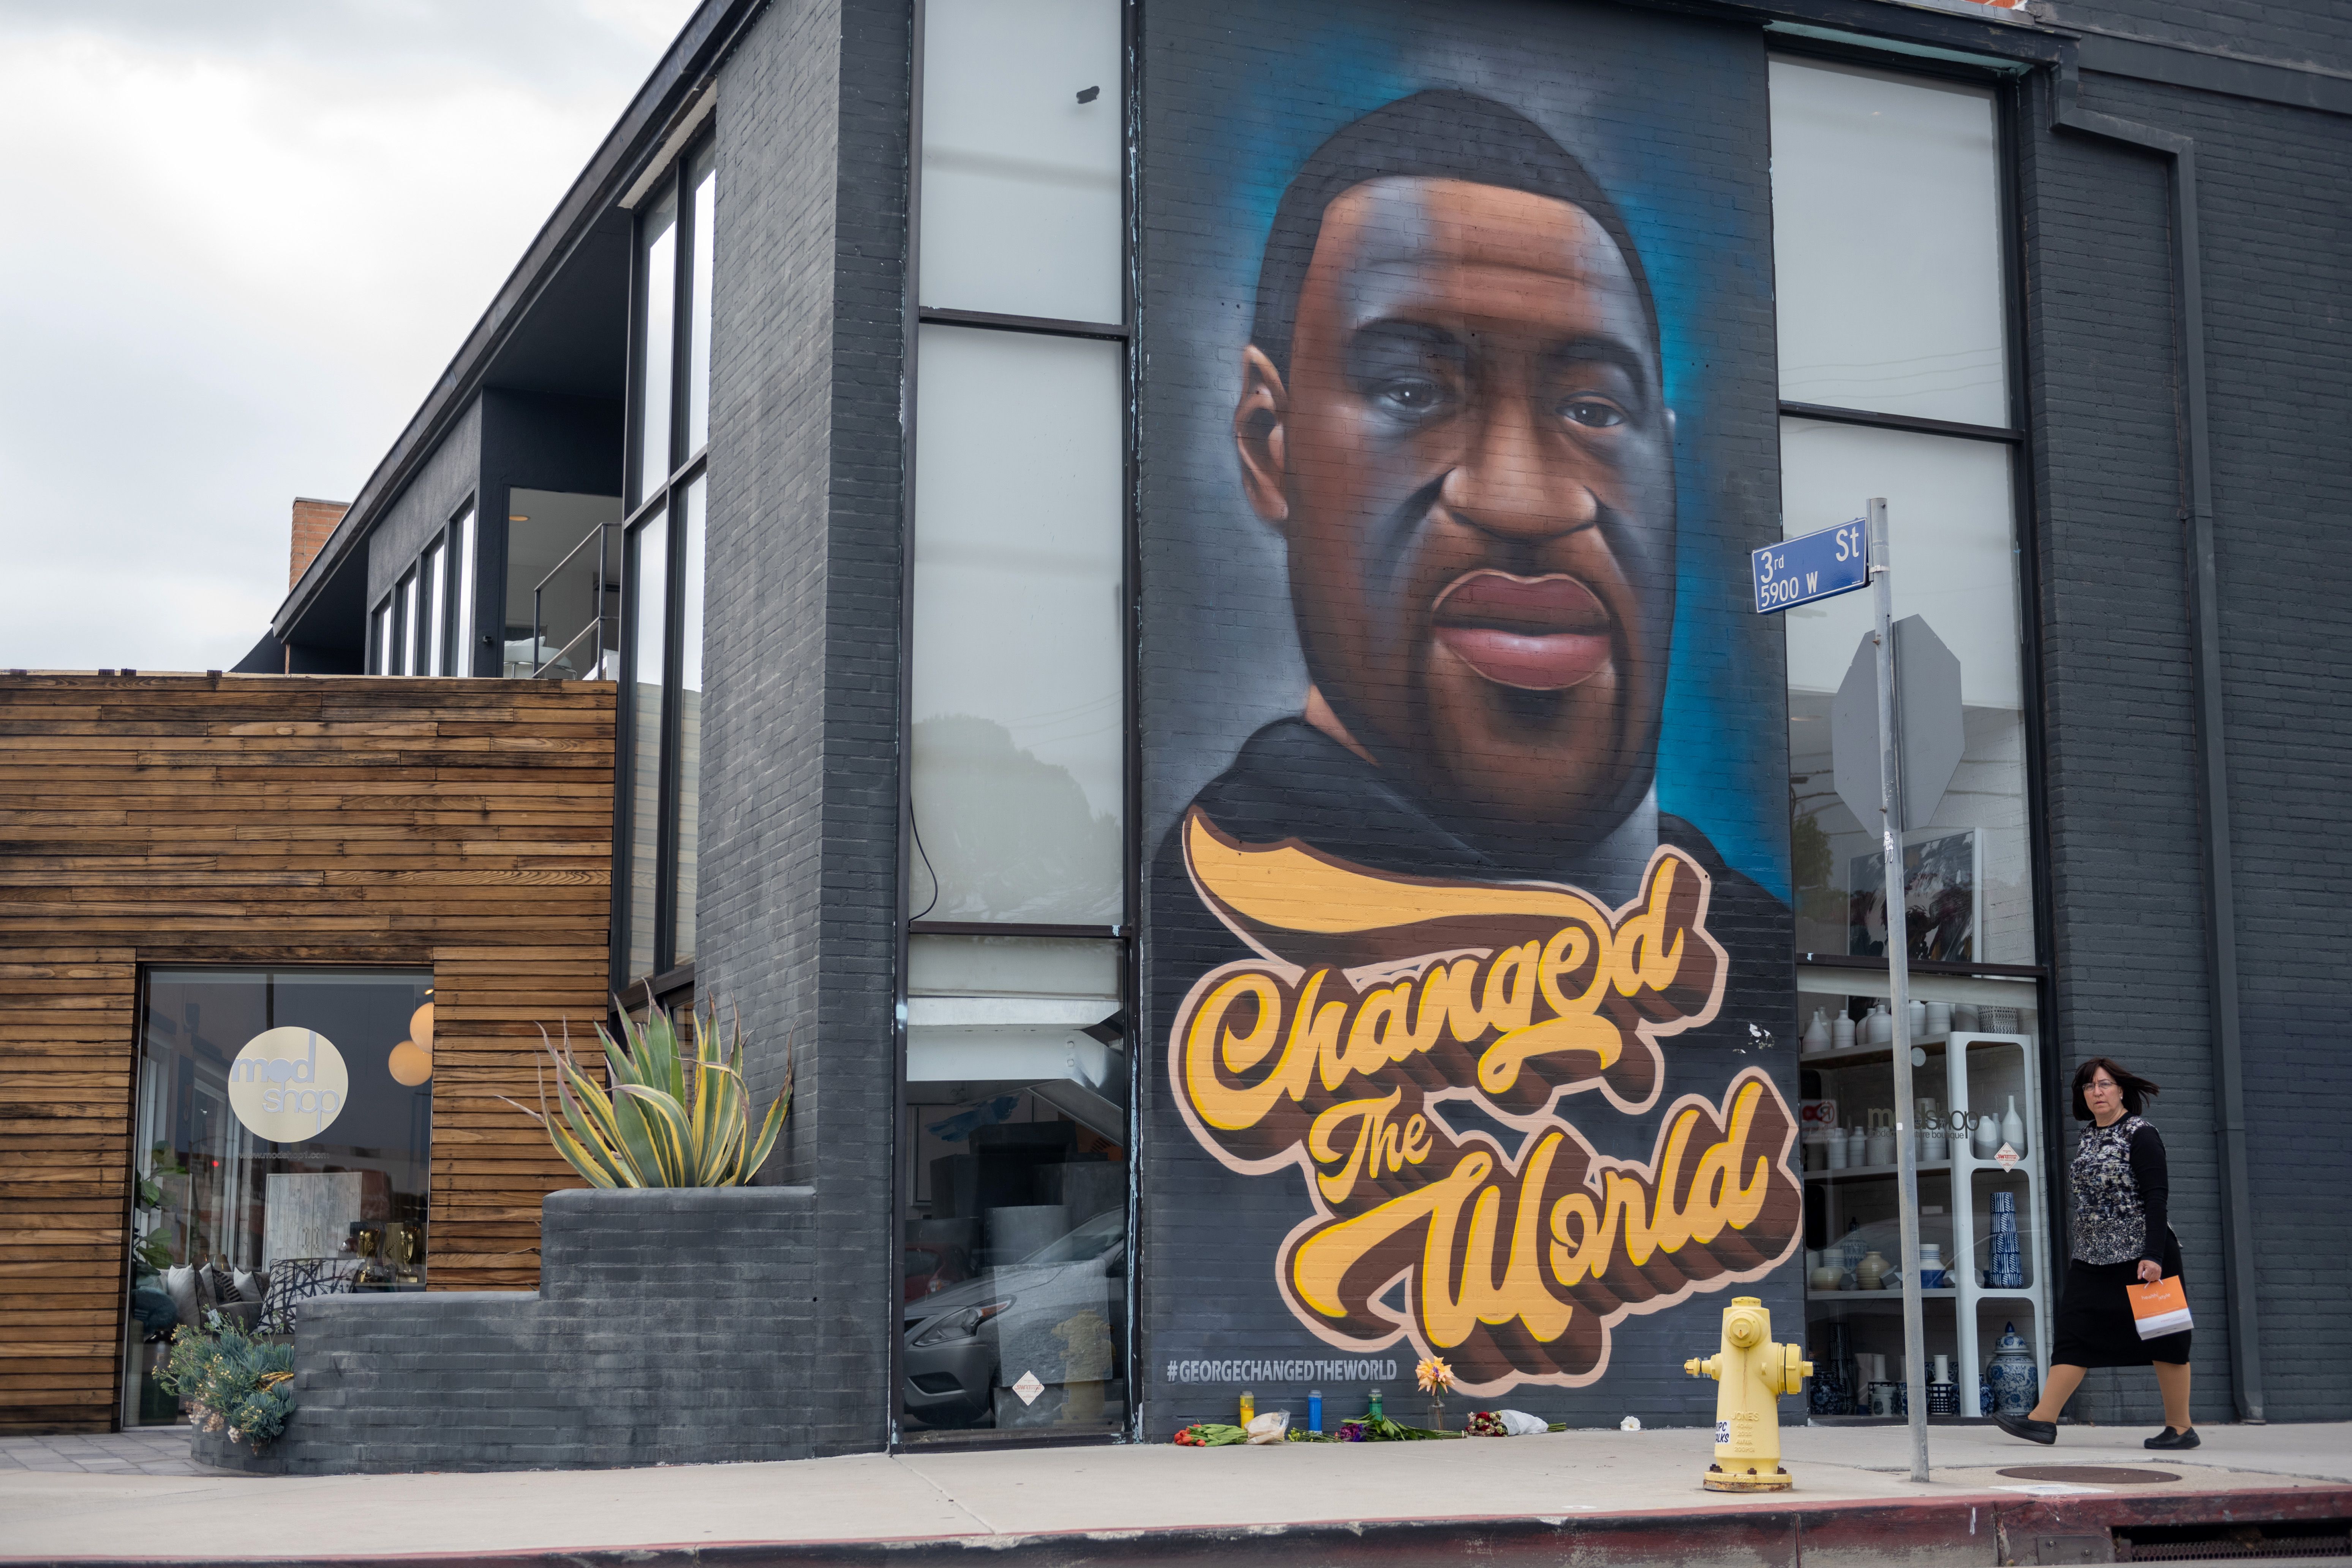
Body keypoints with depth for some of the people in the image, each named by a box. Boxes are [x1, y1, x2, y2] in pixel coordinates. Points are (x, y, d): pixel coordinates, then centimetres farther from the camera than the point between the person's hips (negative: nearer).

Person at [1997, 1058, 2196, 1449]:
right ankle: (2043, 1419, -4)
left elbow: (2156, 1198, -15)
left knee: (2162, 1340, 1)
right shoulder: (2089, 1137, 13)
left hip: (2143, 1255, -7)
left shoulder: (2140, 1135, -9)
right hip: (2095, 1257, 7)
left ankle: (2181, 1427, 9)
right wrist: (2086, 1251, 20)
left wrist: (2154, 1256, -22)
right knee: (2075, 1332, 0)